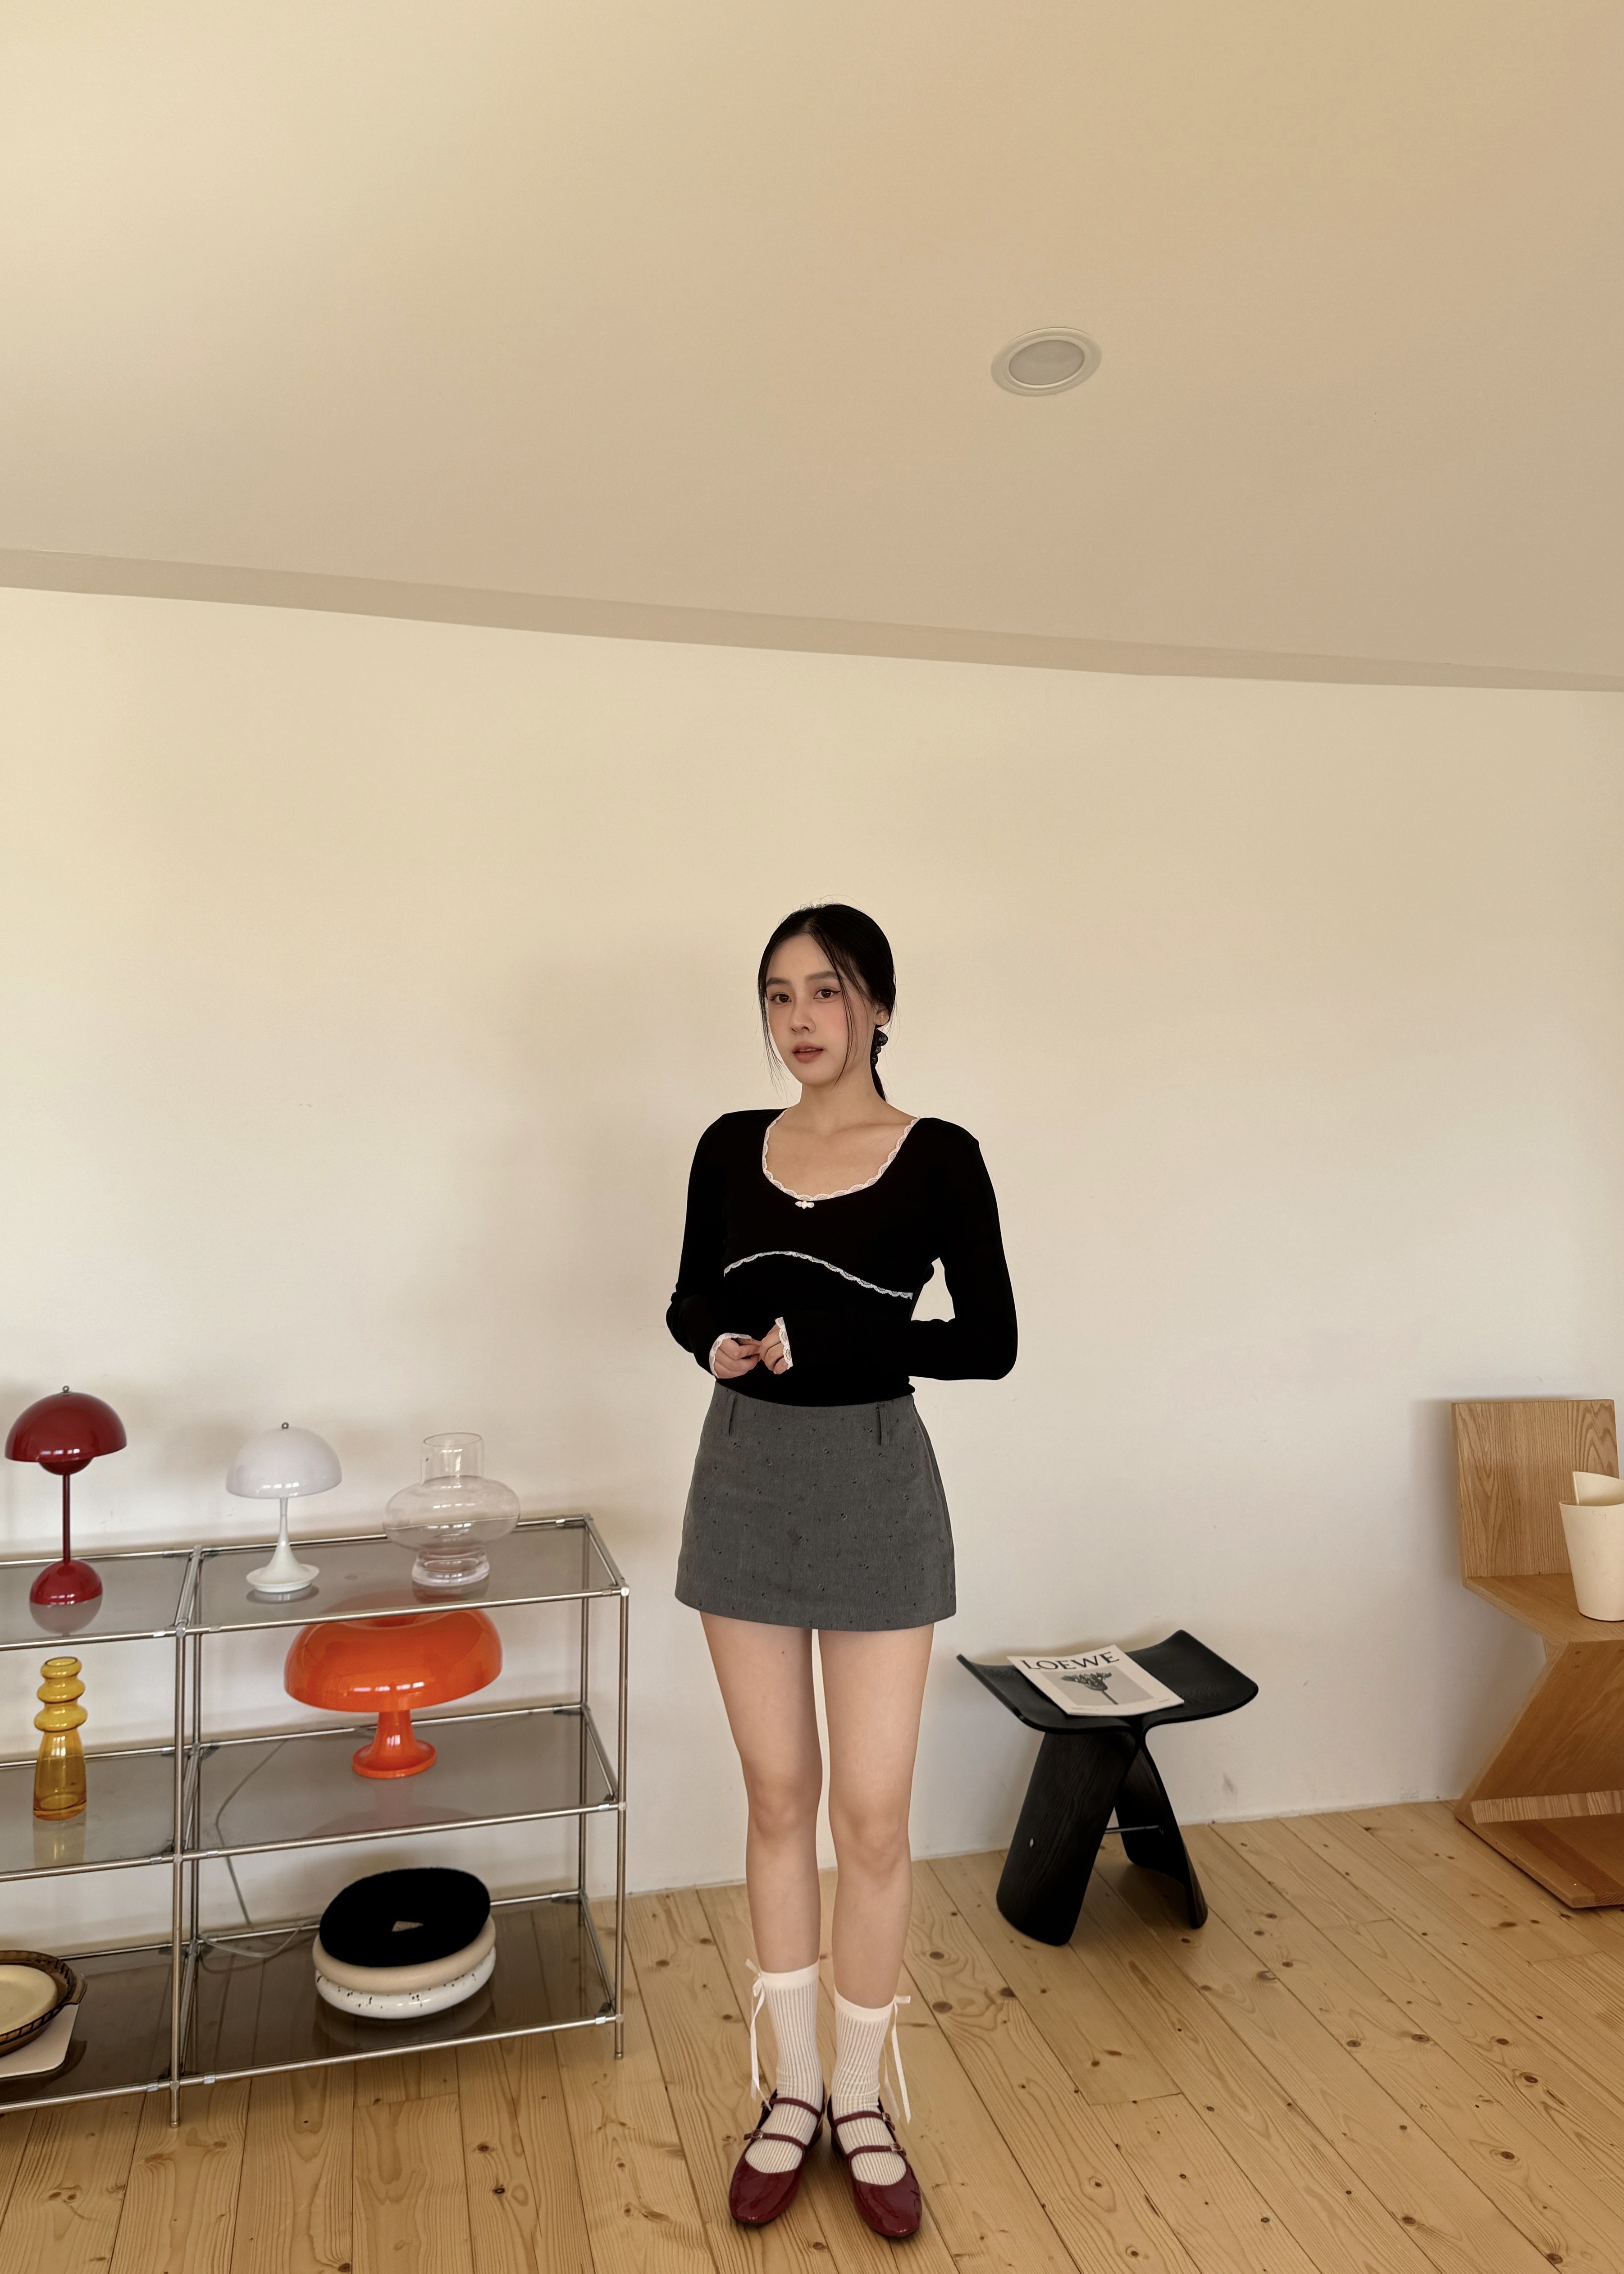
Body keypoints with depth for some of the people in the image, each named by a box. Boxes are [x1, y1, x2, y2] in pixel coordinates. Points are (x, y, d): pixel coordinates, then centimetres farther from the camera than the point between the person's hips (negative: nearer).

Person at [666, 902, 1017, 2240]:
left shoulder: (939, 1157, -7)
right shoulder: (729, 1147, 3)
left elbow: (990, 1341, -8)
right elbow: (693, 1300, 11)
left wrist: (826, 1343, -17)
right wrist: (716, 1341, -12)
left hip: (875, 1485, -3)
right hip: (744, 1477, 3)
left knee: (872, 1811, 4)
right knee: (779, 1795, 14)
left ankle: (862, 2100, 27)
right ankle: (793, 2089, 31)